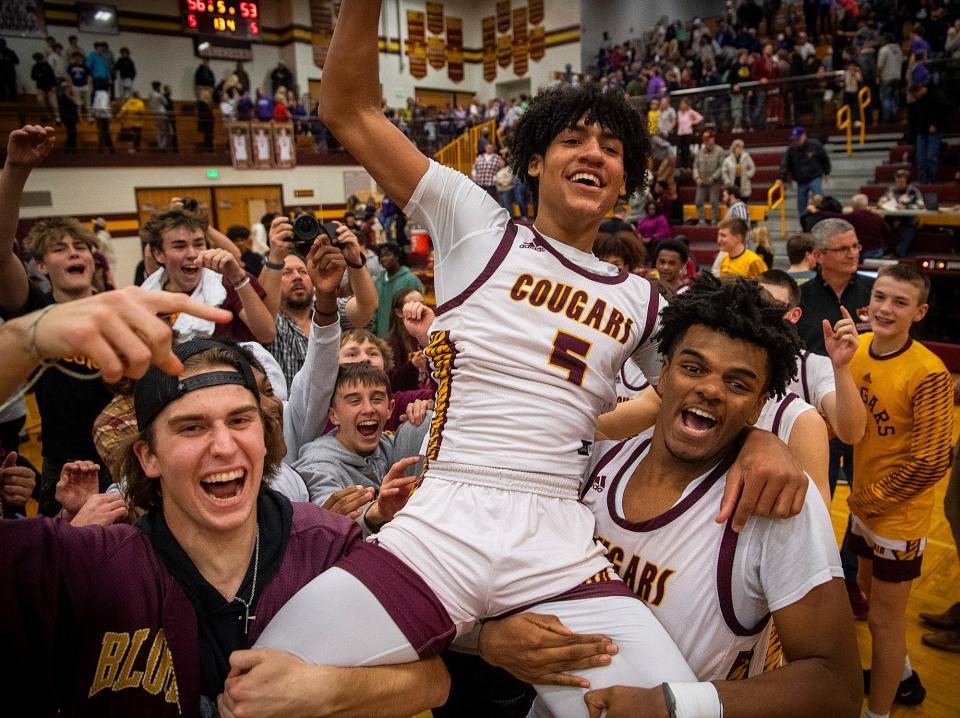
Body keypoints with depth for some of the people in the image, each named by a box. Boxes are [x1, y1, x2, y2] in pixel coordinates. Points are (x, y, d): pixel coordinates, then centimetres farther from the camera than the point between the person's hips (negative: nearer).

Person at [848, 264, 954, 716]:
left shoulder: (928, 373, -25)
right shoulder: (857, 347, -5)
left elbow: (932, 463, -21)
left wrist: (871, 498, -13)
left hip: (899, 514, -7)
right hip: (864, 504, 7)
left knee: (883, 618, 8)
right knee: (868, 589, 25)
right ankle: (902, 678, 51)